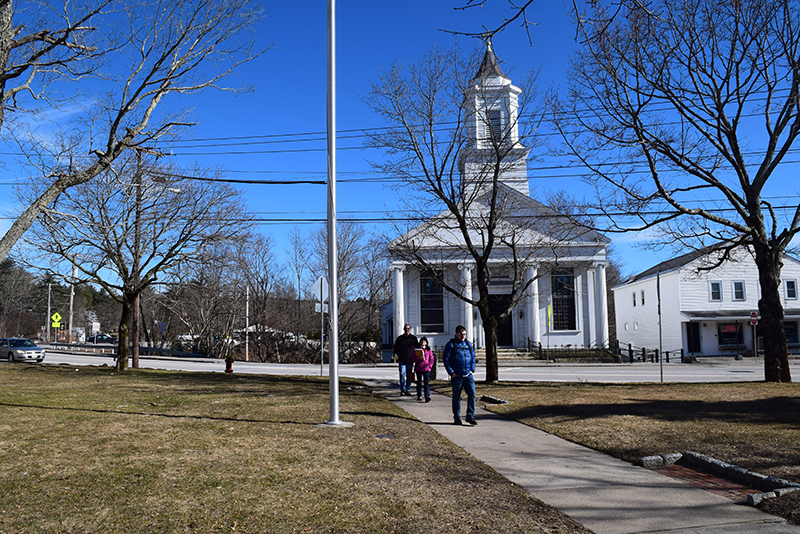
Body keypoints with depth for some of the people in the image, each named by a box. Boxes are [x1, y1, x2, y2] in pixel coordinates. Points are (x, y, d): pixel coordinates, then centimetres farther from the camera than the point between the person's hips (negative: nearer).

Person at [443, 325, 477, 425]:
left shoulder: (468, 344, 13)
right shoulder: (451, 344, -2)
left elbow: (473, 357, 20)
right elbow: (446, 359, -4)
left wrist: (472, 370, 7)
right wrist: (451, 373, -9)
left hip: (468, 375, 4)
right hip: (457, 376, -4)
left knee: (472, 394, -4)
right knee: (456, 397, 5)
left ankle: (470, 416, 4)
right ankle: (457, 418, 16)